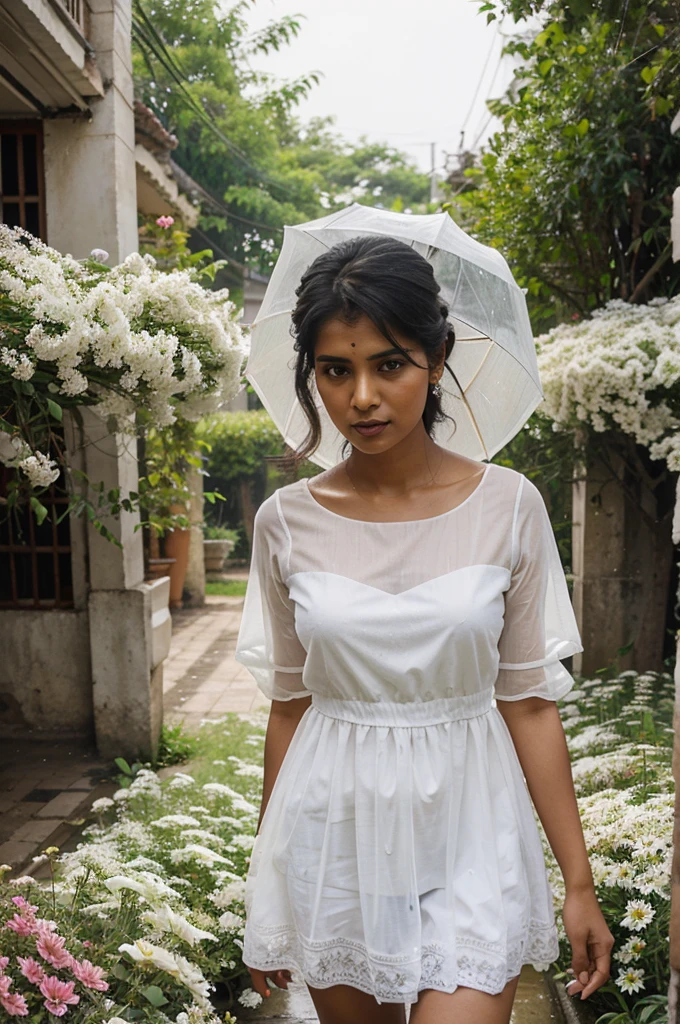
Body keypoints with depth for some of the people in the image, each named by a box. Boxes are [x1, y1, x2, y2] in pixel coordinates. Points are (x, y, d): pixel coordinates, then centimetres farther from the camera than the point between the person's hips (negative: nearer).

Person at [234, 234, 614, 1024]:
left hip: (465, 829, -1)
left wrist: (578, 881, -1)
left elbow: (529, 702, -3)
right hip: (333, 833, 2)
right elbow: (289, 705, 4)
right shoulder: (287, 522, -4)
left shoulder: (507, 506, -8)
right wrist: (266, 881, 10)